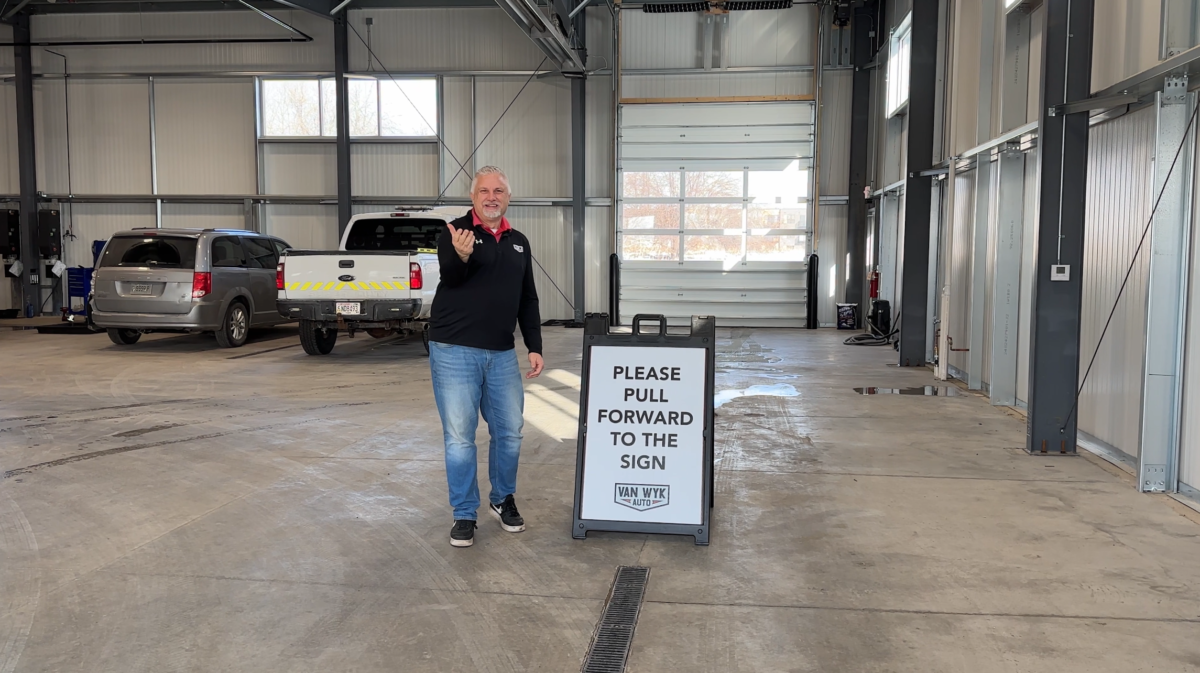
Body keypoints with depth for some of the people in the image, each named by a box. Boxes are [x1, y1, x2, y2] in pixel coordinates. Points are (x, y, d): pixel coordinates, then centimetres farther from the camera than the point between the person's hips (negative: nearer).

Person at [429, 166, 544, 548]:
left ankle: (503, 499, 31)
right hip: (454, 351, -5)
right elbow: (449, 277, -23)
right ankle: (464, 515, 14)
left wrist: (534, 347, 9)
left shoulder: (518, 243, 12)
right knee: (459, 436, 0)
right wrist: (461, 256, -45)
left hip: (502, 354, 5)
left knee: (510, 432, 9)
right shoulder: (455, 232, -4)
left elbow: (528, 300, 16)